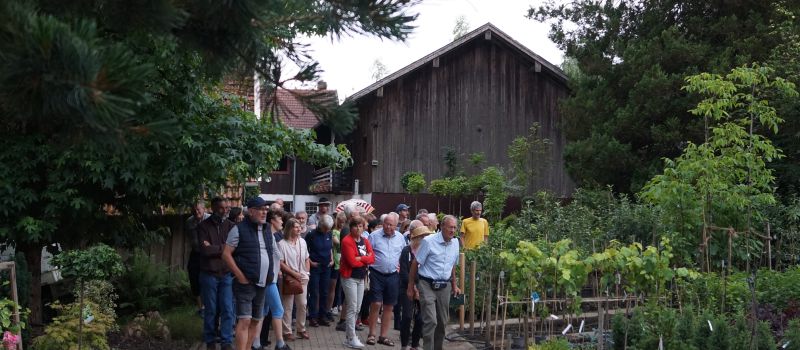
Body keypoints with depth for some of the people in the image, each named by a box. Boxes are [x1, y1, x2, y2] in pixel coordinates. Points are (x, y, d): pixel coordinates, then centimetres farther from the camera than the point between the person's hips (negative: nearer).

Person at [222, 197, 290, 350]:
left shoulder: (267, 231, 12)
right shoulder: (239, 229, -8)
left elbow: (274, 255, 24)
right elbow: (226, 254, -11)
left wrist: (273, 274, 13)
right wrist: (240, 276, -15)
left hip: (263, 284, 7)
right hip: (245, 284, -7)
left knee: (256, 320, 12)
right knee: (245, 320, -13)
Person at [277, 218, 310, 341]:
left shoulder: (302, 241, 8)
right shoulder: (282, 244, -10)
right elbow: (280, 263, -13)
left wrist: (307, 273, 5)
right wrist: (293, 273, -15)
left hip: (302, 278, 5)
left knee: (302, 305, 9)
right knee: (287, 306, 0)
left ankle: (301, 329, 21)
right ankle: (287, 331, 7)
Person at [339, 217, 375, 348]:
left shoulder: (365, 241, 10)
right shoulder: (347, 241, -13)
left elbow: (372, 258, -1)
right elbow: (352, 262, -19)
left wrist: (360, 258, -17)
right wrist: (366, 260, -5)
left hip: (361, 278, 7)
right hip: (350, 277, -7)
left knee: (357, 309, 10)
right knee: (352, 308, -7)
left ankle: (350, 335, 18)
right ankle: (351, 339, -4)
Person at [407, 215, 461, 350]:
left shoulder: (455, 243, 6)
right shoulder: (428, 241, -12)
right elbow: (415, 263, -6)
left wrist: (454, 285, 21)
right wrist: (410, 287, -4)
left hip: (444, 286, 6)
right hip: (427, 285, -6)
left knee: (442, 321, 10)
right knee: (430, 321, -13)